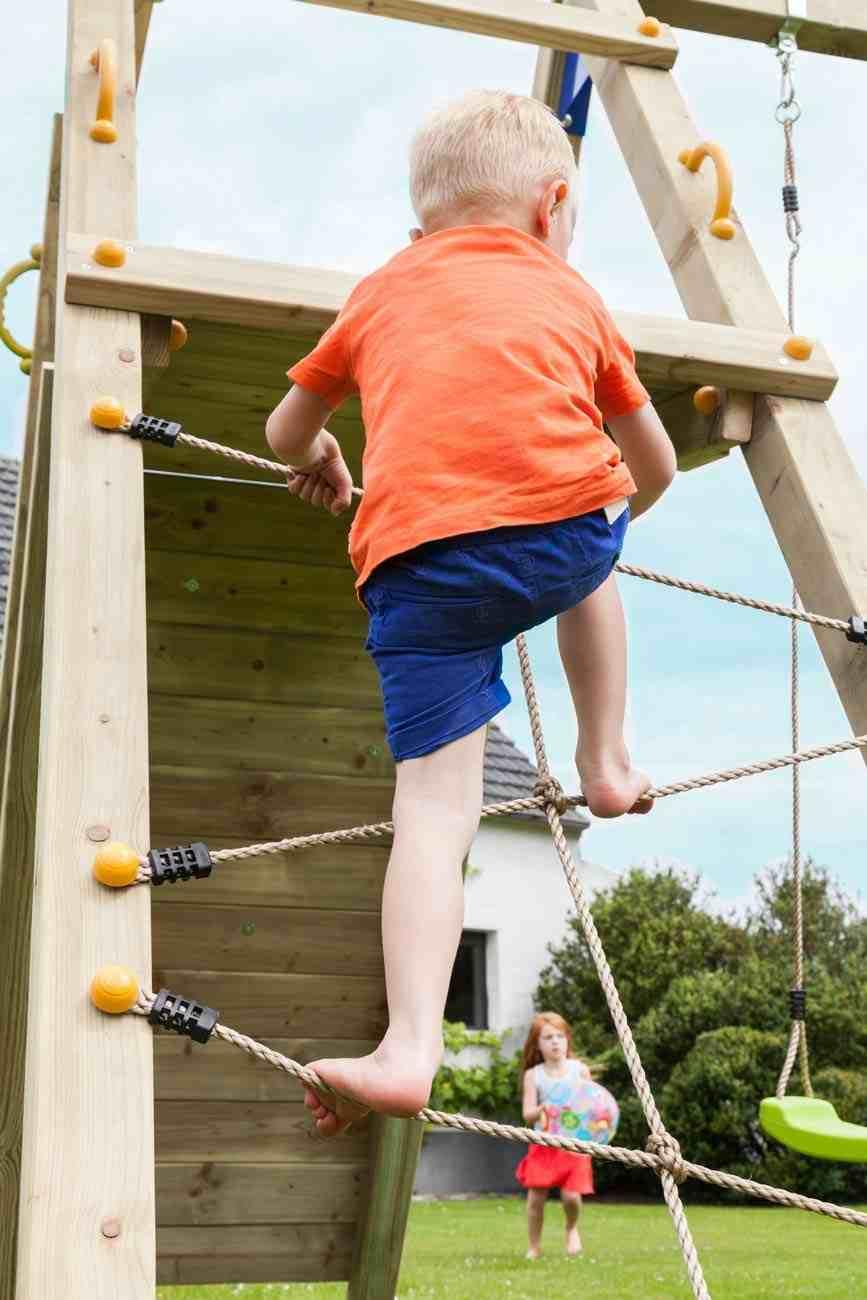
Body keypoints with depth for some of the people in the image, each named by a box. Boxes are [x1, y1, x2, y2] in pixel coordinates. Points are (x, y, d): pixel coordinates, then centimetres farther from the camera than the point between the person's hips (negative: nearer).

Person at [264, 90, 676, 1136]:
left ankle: (408, 1048, -12)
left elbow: (286, 431, 43)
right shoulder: (572, 293, 29)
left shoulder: (383, 292, 30)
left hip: (415, 556, 0)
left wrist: (318, 465, 65)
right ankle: (606, 763, 37)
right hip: (562, 522, 1)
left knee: (433, 810, 0)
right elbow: (656, 467, 38)